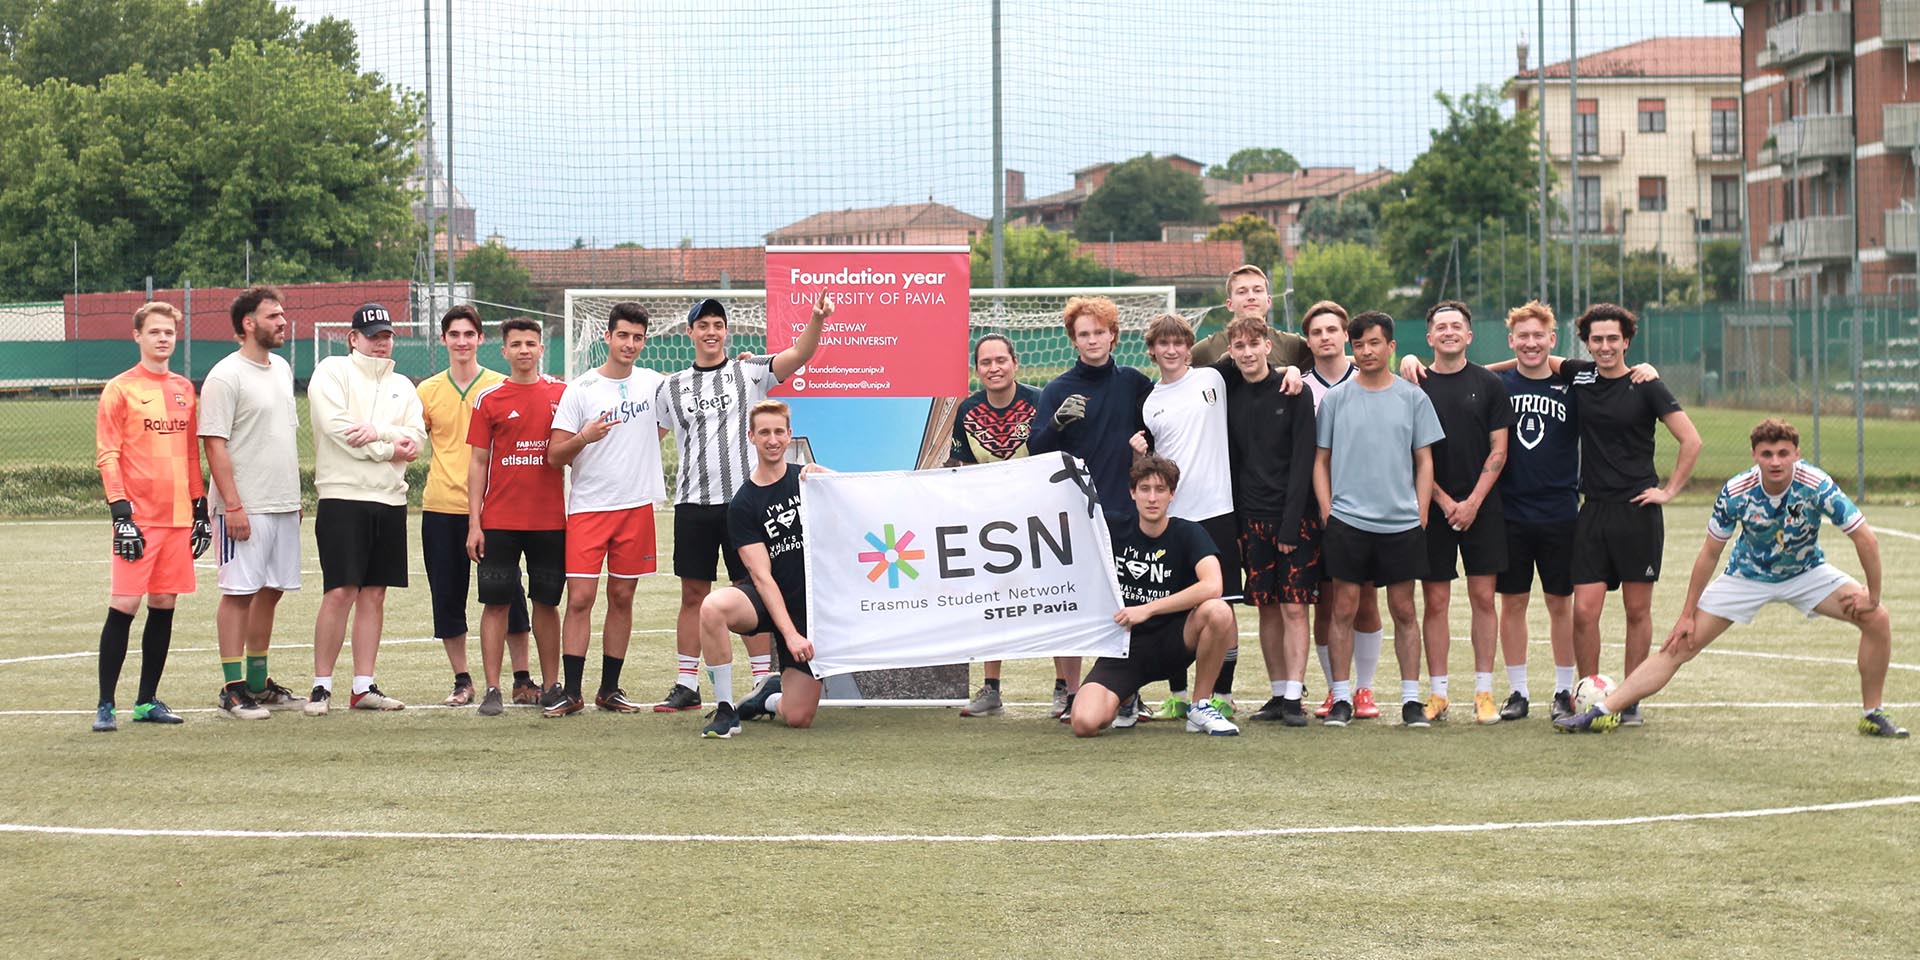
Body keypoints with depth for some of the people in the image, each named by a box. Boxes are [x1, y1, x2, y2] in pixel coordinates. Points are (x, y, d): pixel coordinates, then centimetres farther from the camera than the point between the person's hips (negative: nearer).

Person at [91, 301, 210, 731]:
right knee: (124, 606, -8)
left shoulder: (185, 389, 14)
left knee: (164, 606, 7)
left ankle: (148, 700, 15)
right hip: (139, 518, -5)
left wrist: (200, 508, 14)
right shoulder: (120, 389, -3)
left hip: (179, 516, 5)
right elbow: (107, 456, -6)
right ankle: (105, 705, -3)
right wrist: (120, 514, -14)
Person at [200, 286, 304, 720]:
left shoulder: (282, 368, 15)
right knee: (239, 593, -5)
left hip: (284, 505, 8)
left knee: (270, 592, 11)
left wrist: (295, 496, 19)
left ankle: (258, 682, 20)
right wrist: (233, 505, -19)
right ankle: (233, 688, -1)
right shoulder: (226, 376, -11)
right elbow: (215, 444, -14)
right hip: (245, 508, -8)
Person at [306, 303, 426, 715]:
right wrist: (392, 449, -7)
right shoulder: (332, 372, 2)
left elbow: (416, 439, 3)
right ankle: (322, 686, -3)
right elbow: (338, 429, -13)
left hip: (390, 500, 6)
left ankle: (364, 687, 10)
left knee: (374, 595, 6)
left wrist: (378, 431, -15)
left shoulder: (402, 386, 18)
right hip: (343, 497, -5)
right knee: (340, 592, -10)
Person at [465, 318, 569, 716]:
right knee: (496, 603, 0)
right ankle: (493, 689, 3)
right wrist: (474, 523, -2)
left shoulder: (562, 394, 5)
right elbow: (477, 462, 3)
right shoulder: (489, 399, 2)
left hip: (551, 519, 1)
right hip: (499, 519, -1)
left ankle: (550, 686, 14)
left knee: (547, 601, 7)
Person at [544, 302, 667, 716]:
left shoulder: (654, 384, 6)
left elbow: (663, 426, 28)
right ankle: (571, 693, -4)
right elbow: (554, 456, -5)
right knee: (580, 597, -8)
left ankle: (610, 689, 14)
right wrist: (584, 439, -22)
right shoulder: (580, 389, -3)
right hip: (587, 507, -3)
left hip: (636, 505, 3)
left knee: (622, 597, 7)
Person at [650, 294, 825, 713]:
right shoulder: (671, 387, 11)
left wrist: (816, 320, -30)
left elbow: (799, 354, -12)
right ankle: (686, 686, 12)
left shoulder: (748, 372, 3)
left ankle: (764, 682, 4)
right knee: (693, 595, 6)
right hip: (693, 502, 2)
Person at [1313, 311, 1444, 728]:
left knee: (1403, 610, 5)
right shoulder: (1336, 397, 5)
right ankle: (1342, 698, 7)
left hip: (1402, 522, 0)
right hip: (1346, 521, 0)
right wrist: (1326, 511, 0)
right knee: (1344, 608, 0)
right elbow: (1321, 460, 9)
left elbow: (1424, 460, 8)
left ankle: (1411, 698, 11)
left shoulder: (1412, 397, 6)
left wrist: (1421, 513, 1)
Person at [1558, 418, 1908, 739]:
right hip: (1748, 576, -1)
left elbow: (1865, 538, -20)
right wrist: (1687, 615, -7)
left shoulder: (1817, 486, -29)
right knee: (1681, 644, -10)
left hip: (1806, 571, 1)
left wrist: (1872, 596, -16)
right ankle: (1604, 710, -10)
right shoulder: (1735, 492, -25)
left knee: (1877, 619, -16)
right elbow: (1710, 554, -12)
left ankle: (1872, 714, 2)